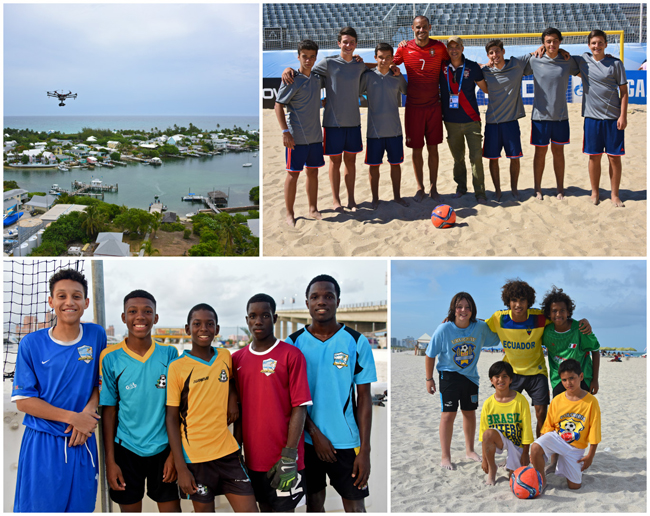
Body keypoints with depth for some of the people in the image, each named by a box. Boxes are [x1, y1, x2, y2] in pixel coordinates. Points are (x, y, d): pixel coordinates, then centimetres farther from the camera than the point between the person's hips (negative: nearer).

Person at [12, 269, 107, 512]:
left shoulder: (97, 335, 1)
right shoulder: (31, 343, -5)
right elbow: (22, 400, -5)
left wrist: (88, 411, -11)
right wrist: (73, 417, -14)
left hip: (82, 442, 2)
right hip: (42, 445, -2)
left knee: (81, 507, 10)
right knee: (38, 507, 2)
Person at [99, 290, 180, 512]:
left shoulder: (169, 354, -2)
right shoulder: (110, 358, -5)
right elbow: (108, 411, -1)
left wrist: (175, 453, -4)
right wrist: (110, 460, -3)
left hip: (163, 449, 1)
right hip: (126, 450, 0)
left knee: (172, 509, 3)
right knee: (130, 510, 10)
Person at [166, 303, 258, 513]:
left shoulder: (225, 357, 4)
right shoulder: (177, 367, -6)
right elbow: (172, 418, -4)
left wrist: (232, 398, 3)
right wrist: (181, 468, -9)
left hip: (228, 452, 4)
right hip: (196, 457, -3)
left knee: (249, 511, -2)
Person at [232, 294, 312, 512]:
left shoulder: (291, 355, -7)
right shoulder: (238, 359, 8)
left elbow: (299, 408, -10)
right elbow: (238, 409, 13)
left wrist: (289, 457, -15)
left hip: (283, 459, -4)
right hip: (253, 457, 5)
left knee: (284, 509, 1)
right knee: (265, 508, 13)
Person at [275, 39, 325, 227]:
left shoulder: (317, 78, 7)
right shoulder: (292, 80, -11)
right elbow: (278, 105, -12)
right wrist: (285, 131, -20)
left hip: (315, 135, 6)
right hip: (297, 137, -6)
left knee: (313, 171, 13)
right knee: (293, 173, 1)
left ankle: (313, 209, 24)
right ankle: (289, 213, 10)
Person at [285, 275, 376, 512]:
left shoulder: (356, 342, -3)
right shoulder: (293, 343, 0)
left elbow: (364, 399, -2)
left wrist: (365, 450, -7)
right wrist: (315, 433, -8)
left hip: (347, 441, -1)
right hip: (307, 439, 1)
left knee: (355, 506, 3)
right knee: (314, 502, 12)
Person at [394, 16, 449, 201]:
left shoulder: (439, 47, 0)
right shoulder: (405, 48, -1)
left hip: (434, 105, 0)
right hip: (414, 107, 0)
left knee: (433, 148, 5)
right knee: (416, 149, 5)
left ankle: (434, 187, 16)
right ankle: (420, 188, 17)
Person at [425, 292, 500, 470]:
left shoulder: (480, 327, -11)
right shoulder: (444, 329, -19)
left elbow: (497, 339, 8)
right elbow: (430, 355, -9)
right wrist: (429, 379, -4)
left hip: (470, 376, 4)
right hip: (449, 375, -4)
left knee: (470, 413, 15)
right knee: (448, 414, -8)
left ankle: (470, 450, 33)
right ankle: (445, 457, 1)